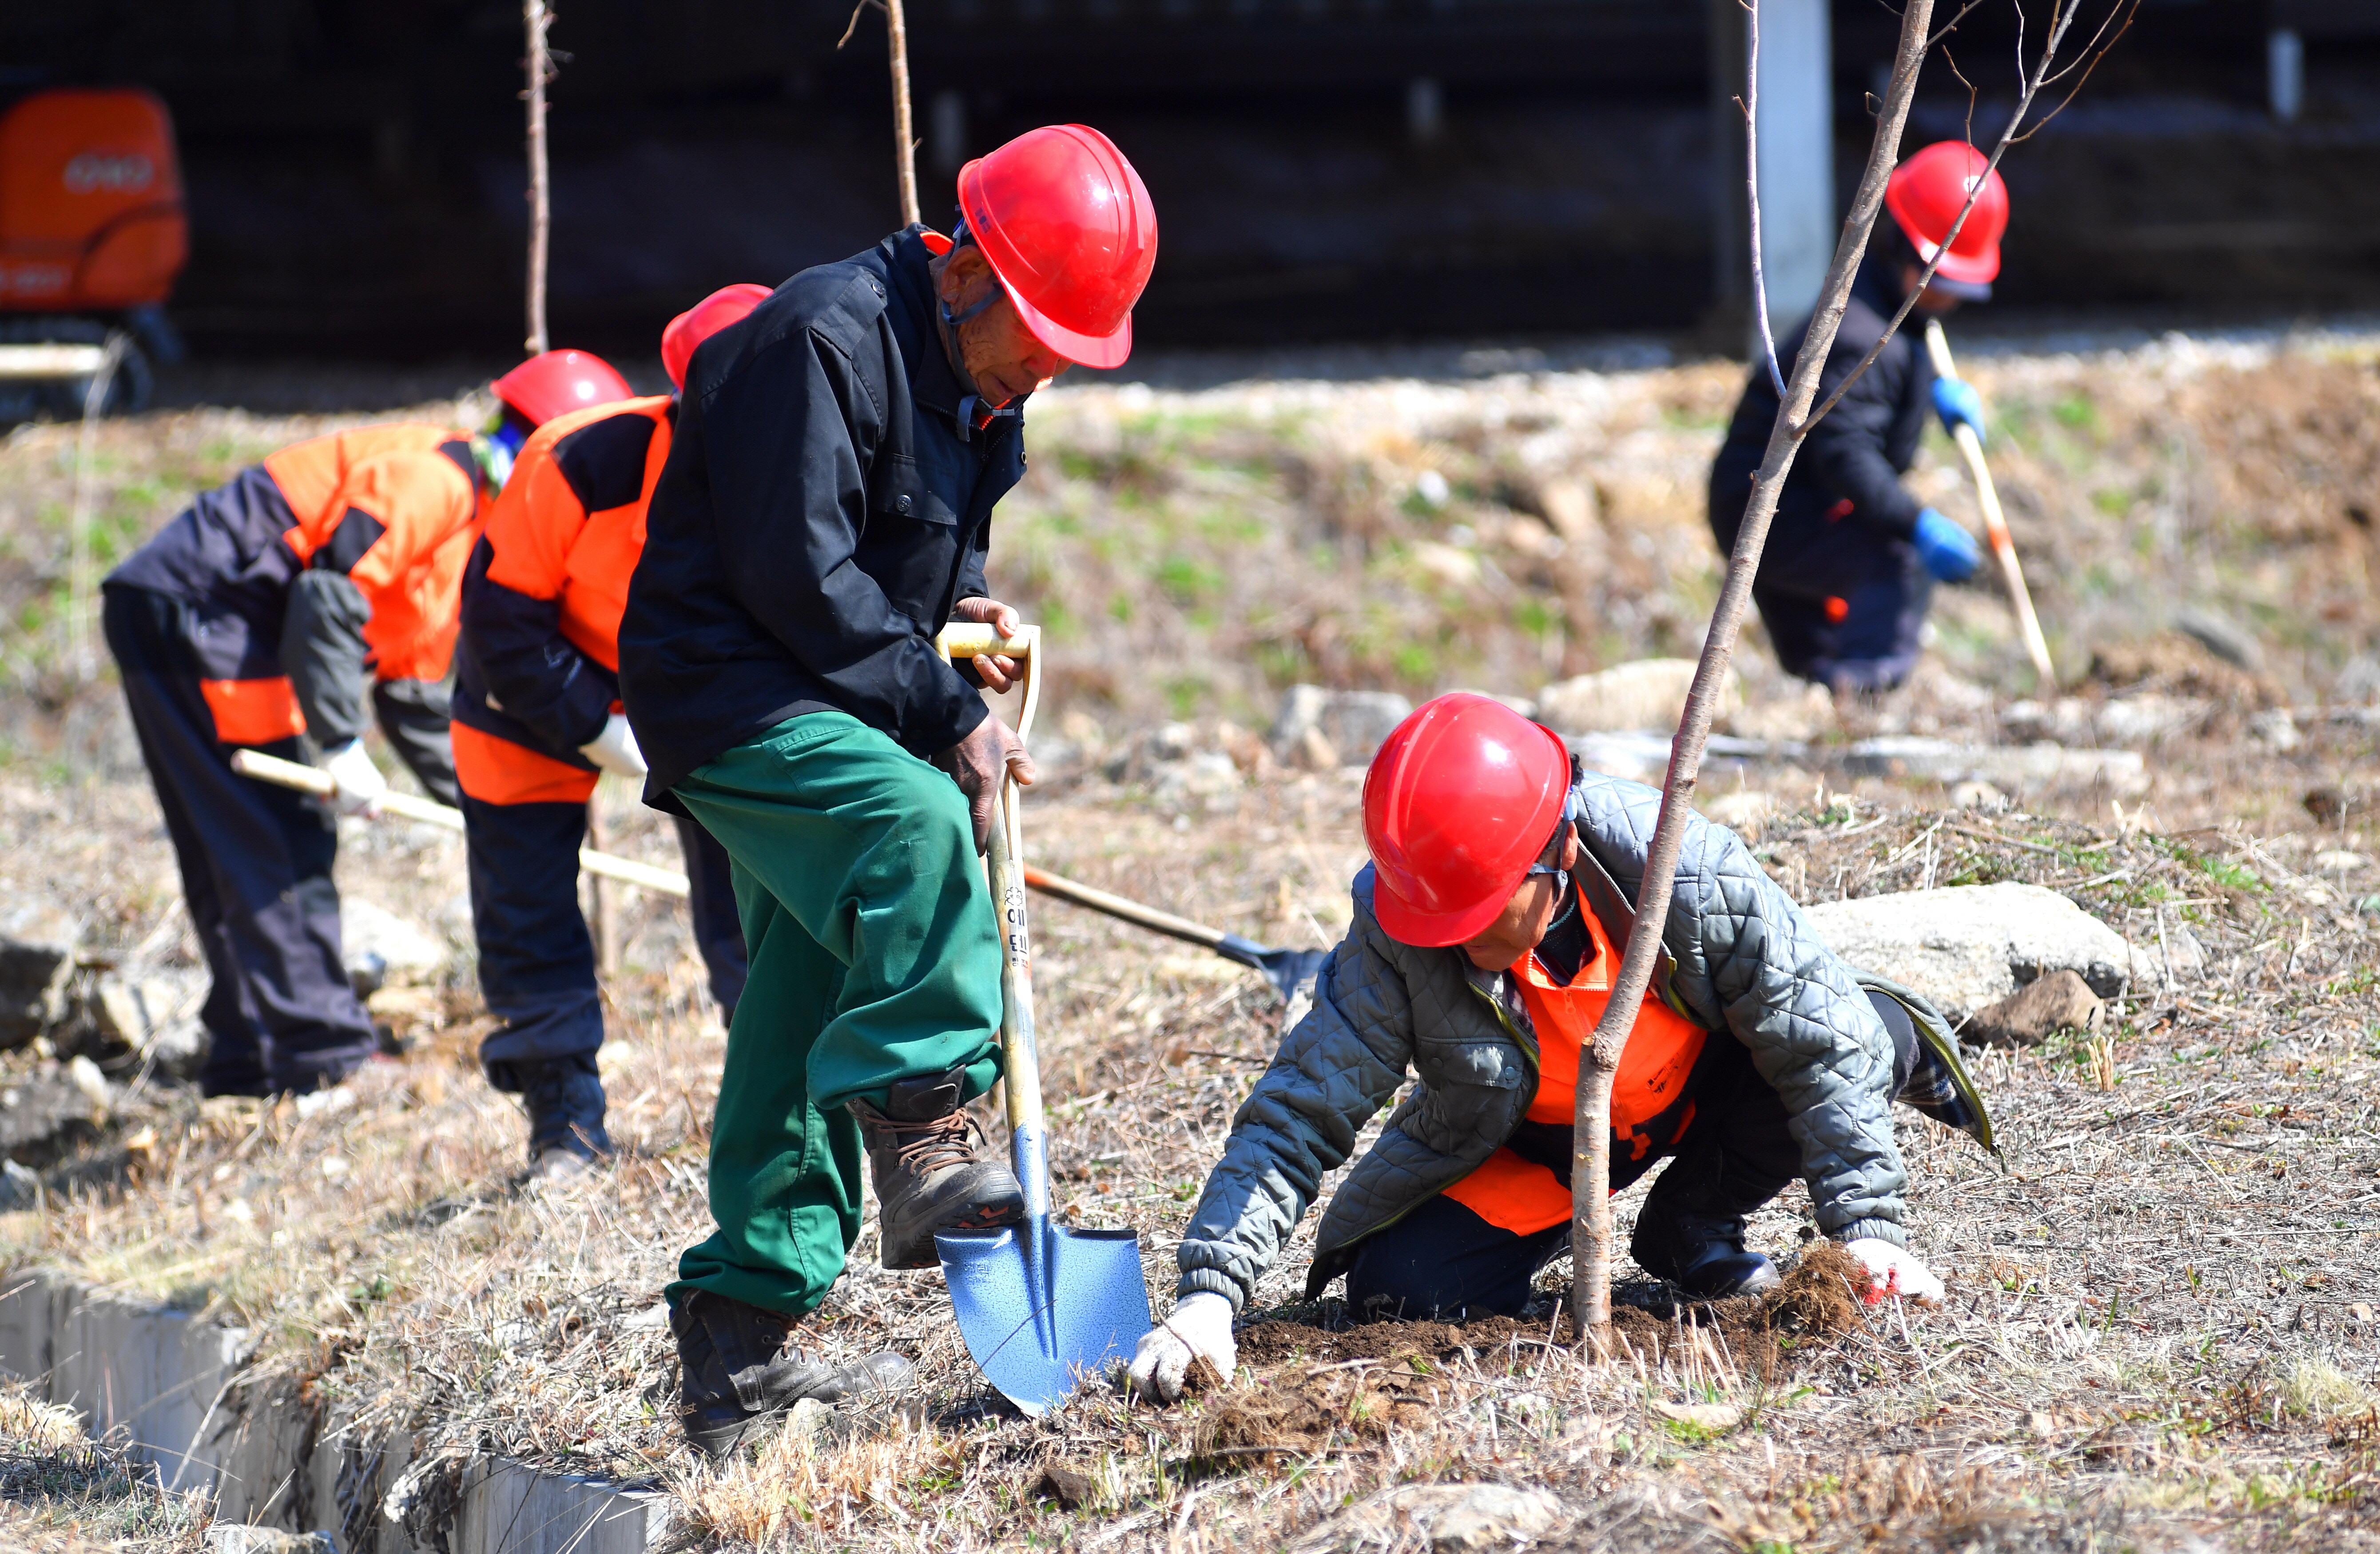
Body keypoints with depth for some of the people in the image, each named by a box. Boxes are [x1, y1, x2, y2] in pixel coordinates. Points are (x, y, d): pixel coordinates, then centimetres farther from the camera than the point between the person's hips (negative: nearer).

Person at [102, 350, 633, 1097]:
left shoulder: (474, 522, 20)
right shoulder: (433, 476, -13)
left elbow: (413, 693, 25)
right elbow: (329, 591, -23)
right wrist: (341, 744, -22)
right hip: (191, 612, -11)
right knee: (284, 839, -9)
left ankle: (251, 1059, 17)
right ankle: (316, 1058, -8)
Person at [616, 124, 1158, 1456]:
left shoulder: (980, 378, 10)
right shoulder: (823, 342, -20)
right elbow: (800, 578, -22)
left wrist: (963, 605, 4)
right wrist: (946, 714, -19)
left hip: (831, 709, 10)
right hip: (727, 695, -10)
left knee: (808, 1022, 8)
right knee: (918, 828, -34)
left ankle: (743, 1346, 12)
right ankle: (923, 1146, -28)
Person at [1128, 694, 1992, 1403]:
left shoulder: (1687, 876, -34)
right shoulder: (1395, 934, -30)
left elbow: (1825, 1041, -26)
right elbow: (1296, 1116, -27)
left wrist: (1867, 1227, -31)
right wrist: (1208, 1295, -39)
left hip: (1699, 1092, 0)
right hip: (1531, 1141, 1)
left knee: (1867, 1036, -29)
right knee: (1396, 1289, -23)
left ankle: (1691, 1224, -1)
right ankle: (1565, 1223, 13)